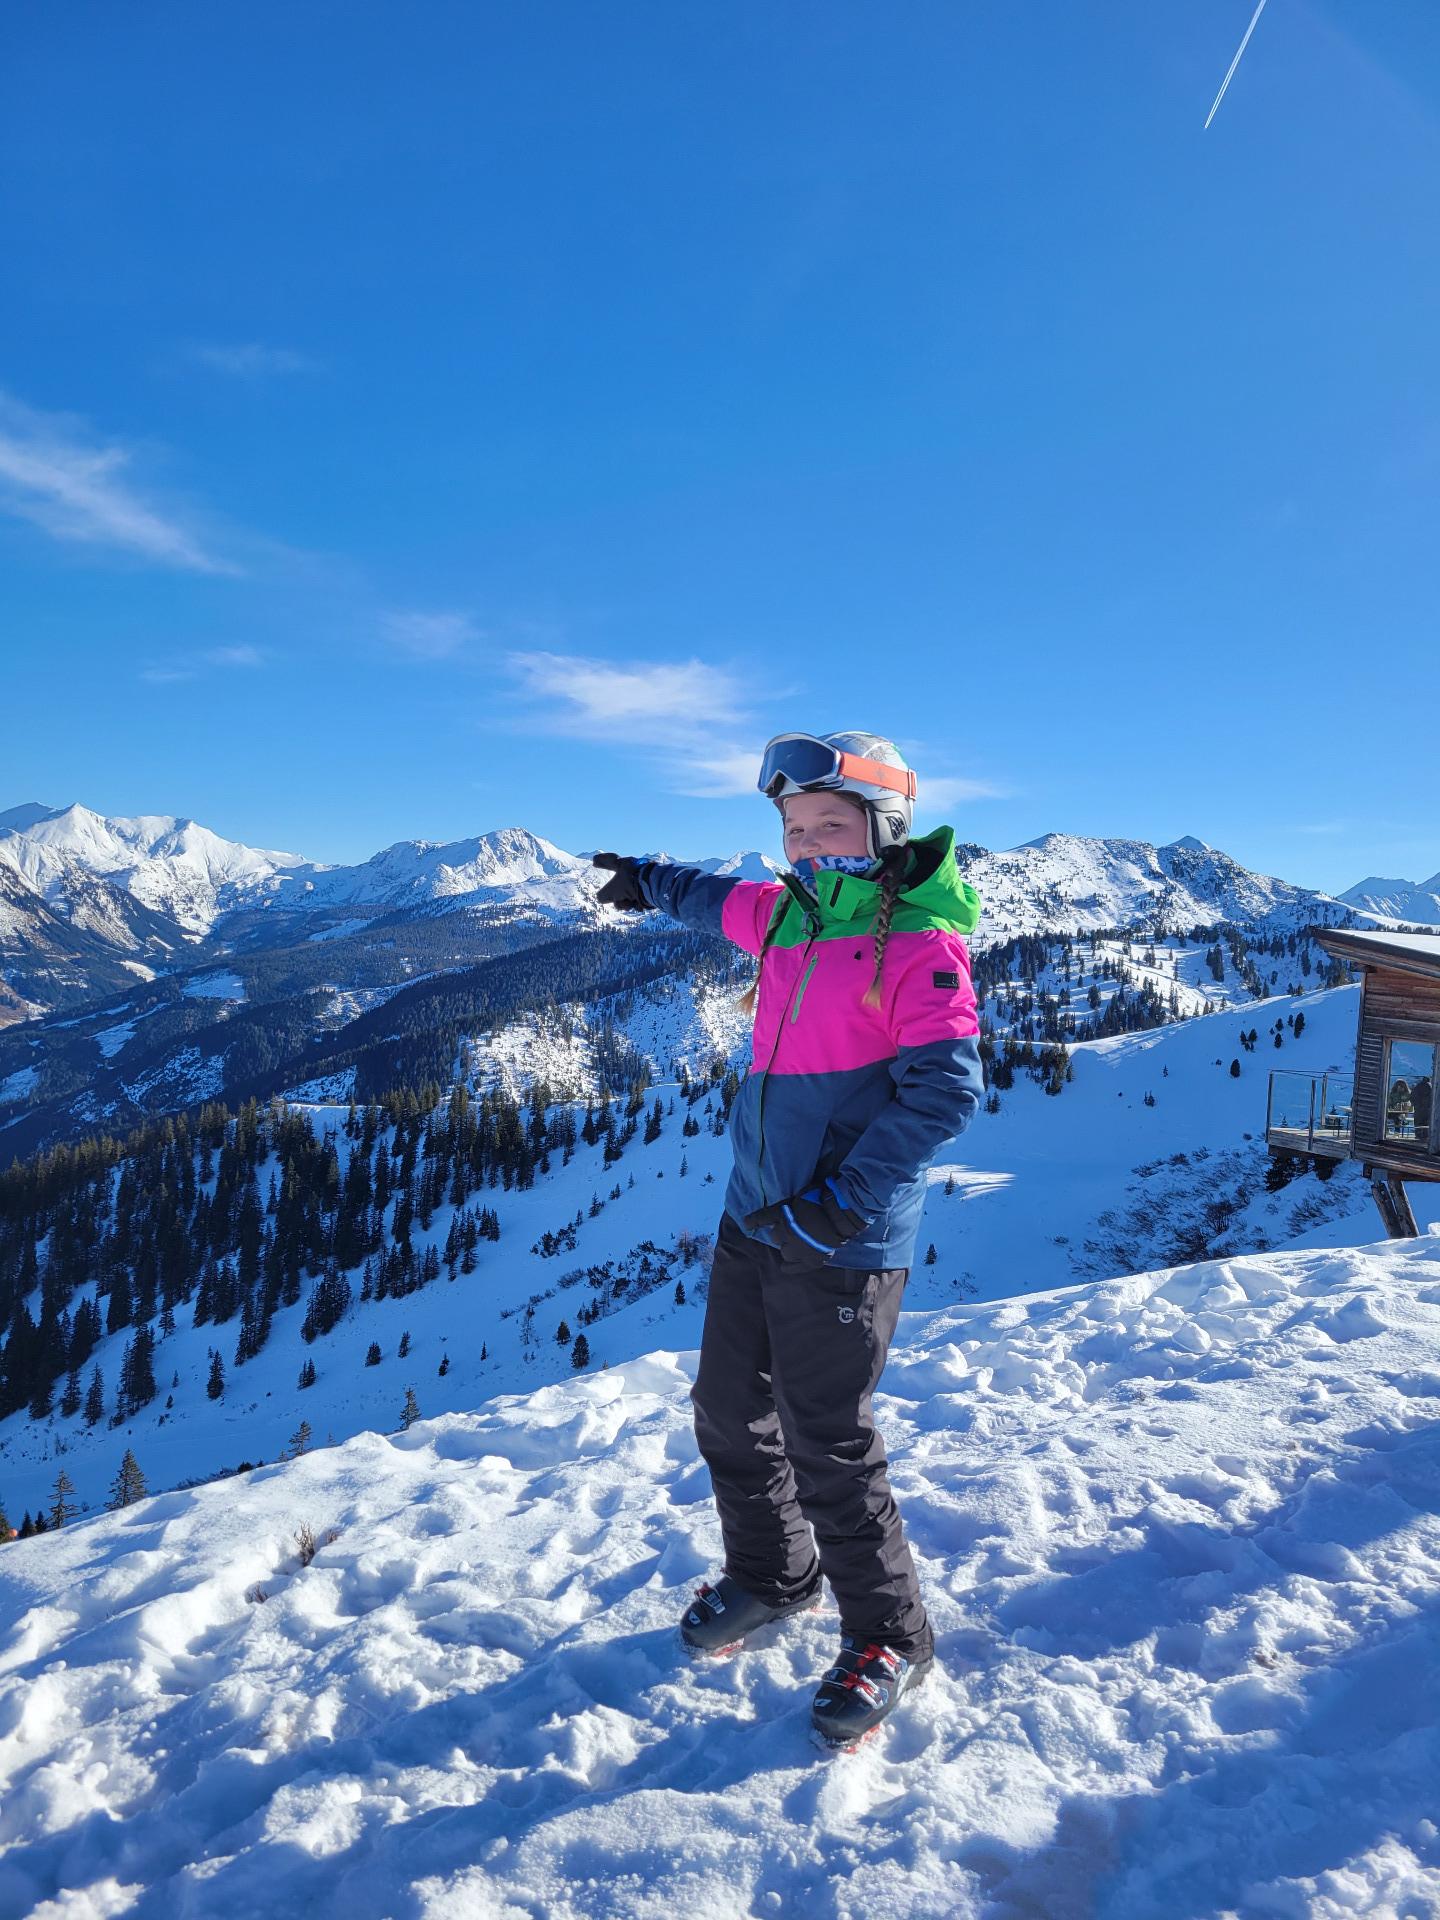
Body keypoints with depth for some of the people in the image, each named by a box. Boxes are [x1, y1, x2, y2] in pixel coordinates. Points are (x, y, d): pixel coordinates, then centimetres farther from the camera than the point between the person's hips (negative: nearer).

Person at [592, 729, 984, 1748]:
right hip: (753, 1217, 8)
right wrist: (651, 881, 47)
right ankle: (772, 1575, 42)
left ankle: (891, 1638, 23)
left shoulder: (919, 942, -14)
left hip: (842, 1244, -8)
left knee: (828, 1445, -1)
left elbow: (946, 1088, -21)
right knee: (729, 1411, 17)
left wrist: (839, 1201, -24)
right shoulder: (785, 912, 7)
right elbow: (720, 898, 31)